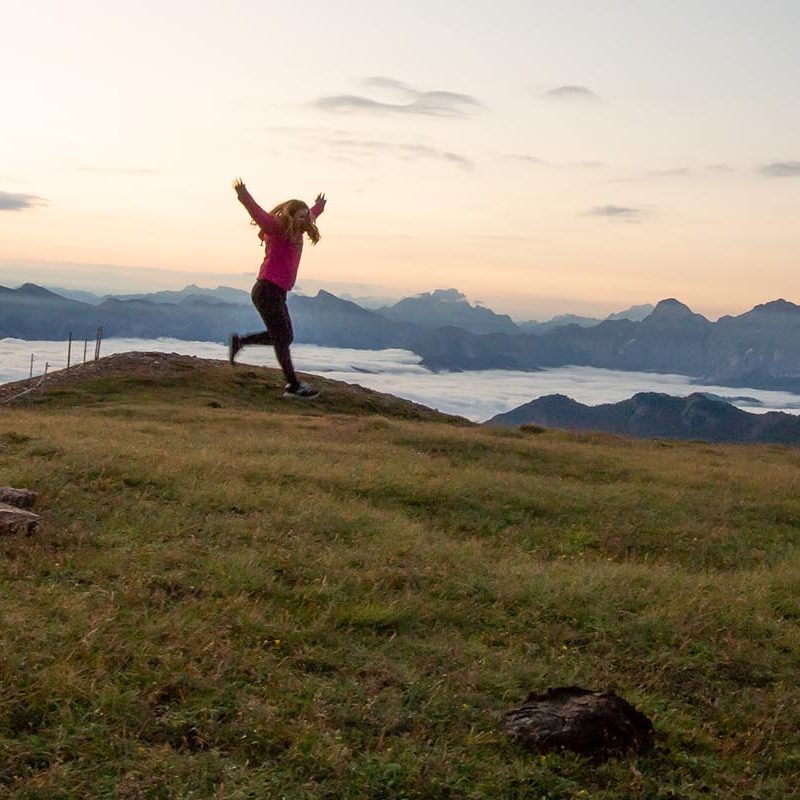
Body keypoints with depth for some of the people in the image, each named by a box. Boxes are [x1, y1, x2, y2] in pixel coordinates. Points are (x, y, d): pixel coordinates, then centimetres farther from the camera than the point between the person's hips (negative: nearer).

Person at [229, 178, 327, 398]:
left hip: (278, 293, 10)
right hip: (267, 290, -10)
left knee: (284, 337, 16)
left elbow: (309, 217, 37)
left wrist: (318, 208, 55)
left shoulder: (297, 233, 14)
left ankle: (239, 341, 27)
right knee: (282, 338, -6)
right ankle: (293, 386, -2)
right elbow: (258, 214, -26)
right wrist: (244, 196, -42)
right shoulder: (278, 229, -10)